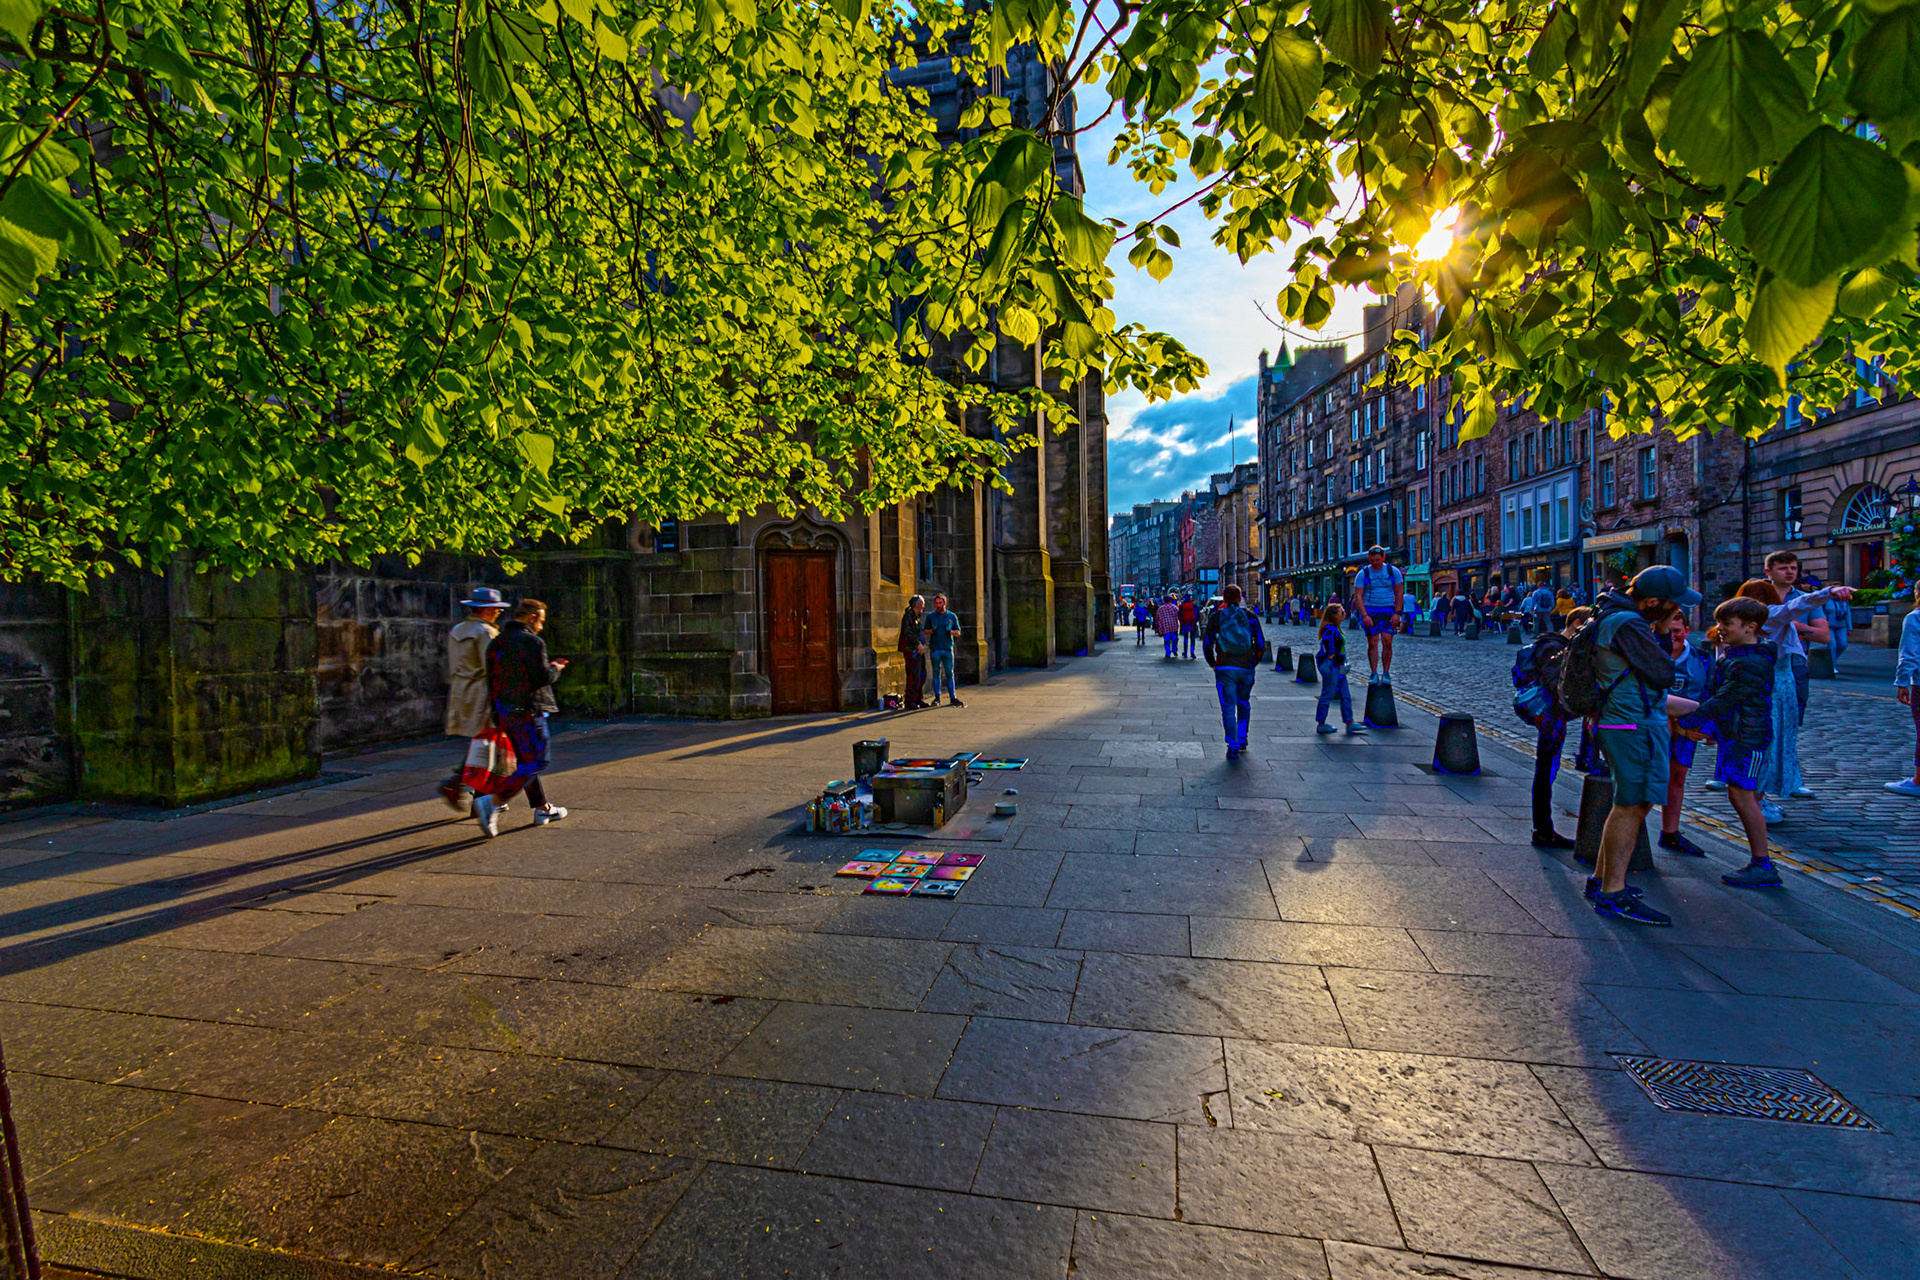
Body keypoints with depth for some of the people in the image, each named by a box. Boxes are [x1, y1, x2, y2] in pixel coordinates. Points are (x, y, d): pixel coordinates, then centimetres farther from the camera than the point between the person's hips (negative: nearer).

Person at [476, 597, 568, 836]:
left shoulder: (496, 642, 12)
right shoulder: (531, 642, -13)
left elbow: (492, 678, 14)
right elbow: (542, 678, -18)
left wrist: (496, 706, 20)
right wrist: (555, 668, 1)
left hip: (504, 710, 9)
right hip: (527, 711, -9)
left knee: (526, 761, 16)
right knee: (535, 763, -3)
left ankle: (542, 809, 24)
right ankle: (492, 803, -15)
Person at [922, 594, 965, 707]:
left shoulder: (952, 616, 8)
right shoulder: (930, 616, 7)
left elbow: (958, 633, 11)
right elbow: (925, 631, 11)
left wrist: (951, 632, -11)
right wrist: (931, 631, -11)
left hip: (948, 648, 0)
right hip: (934, 649, 0)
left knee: (949, 673, 1)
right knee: (936, 673, 3)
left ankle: (953, 698, 4)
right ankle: (937, 698, 8)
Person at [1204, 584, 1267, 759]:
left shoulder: (1215, 616, -1)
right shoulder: (1249, 616, 3)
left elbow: (1207, 644, -3)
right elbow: (1261, 644, 2)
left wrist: (1213, 664, 8)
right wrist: (1254, 662, 14)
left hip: (1224, 668, -2)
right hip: (1246, 668, 2)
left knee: (1228, 708, 1)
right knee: (1243, 704, 22)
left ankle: (1233, 747, -5)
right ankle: (1242, 739, 25)